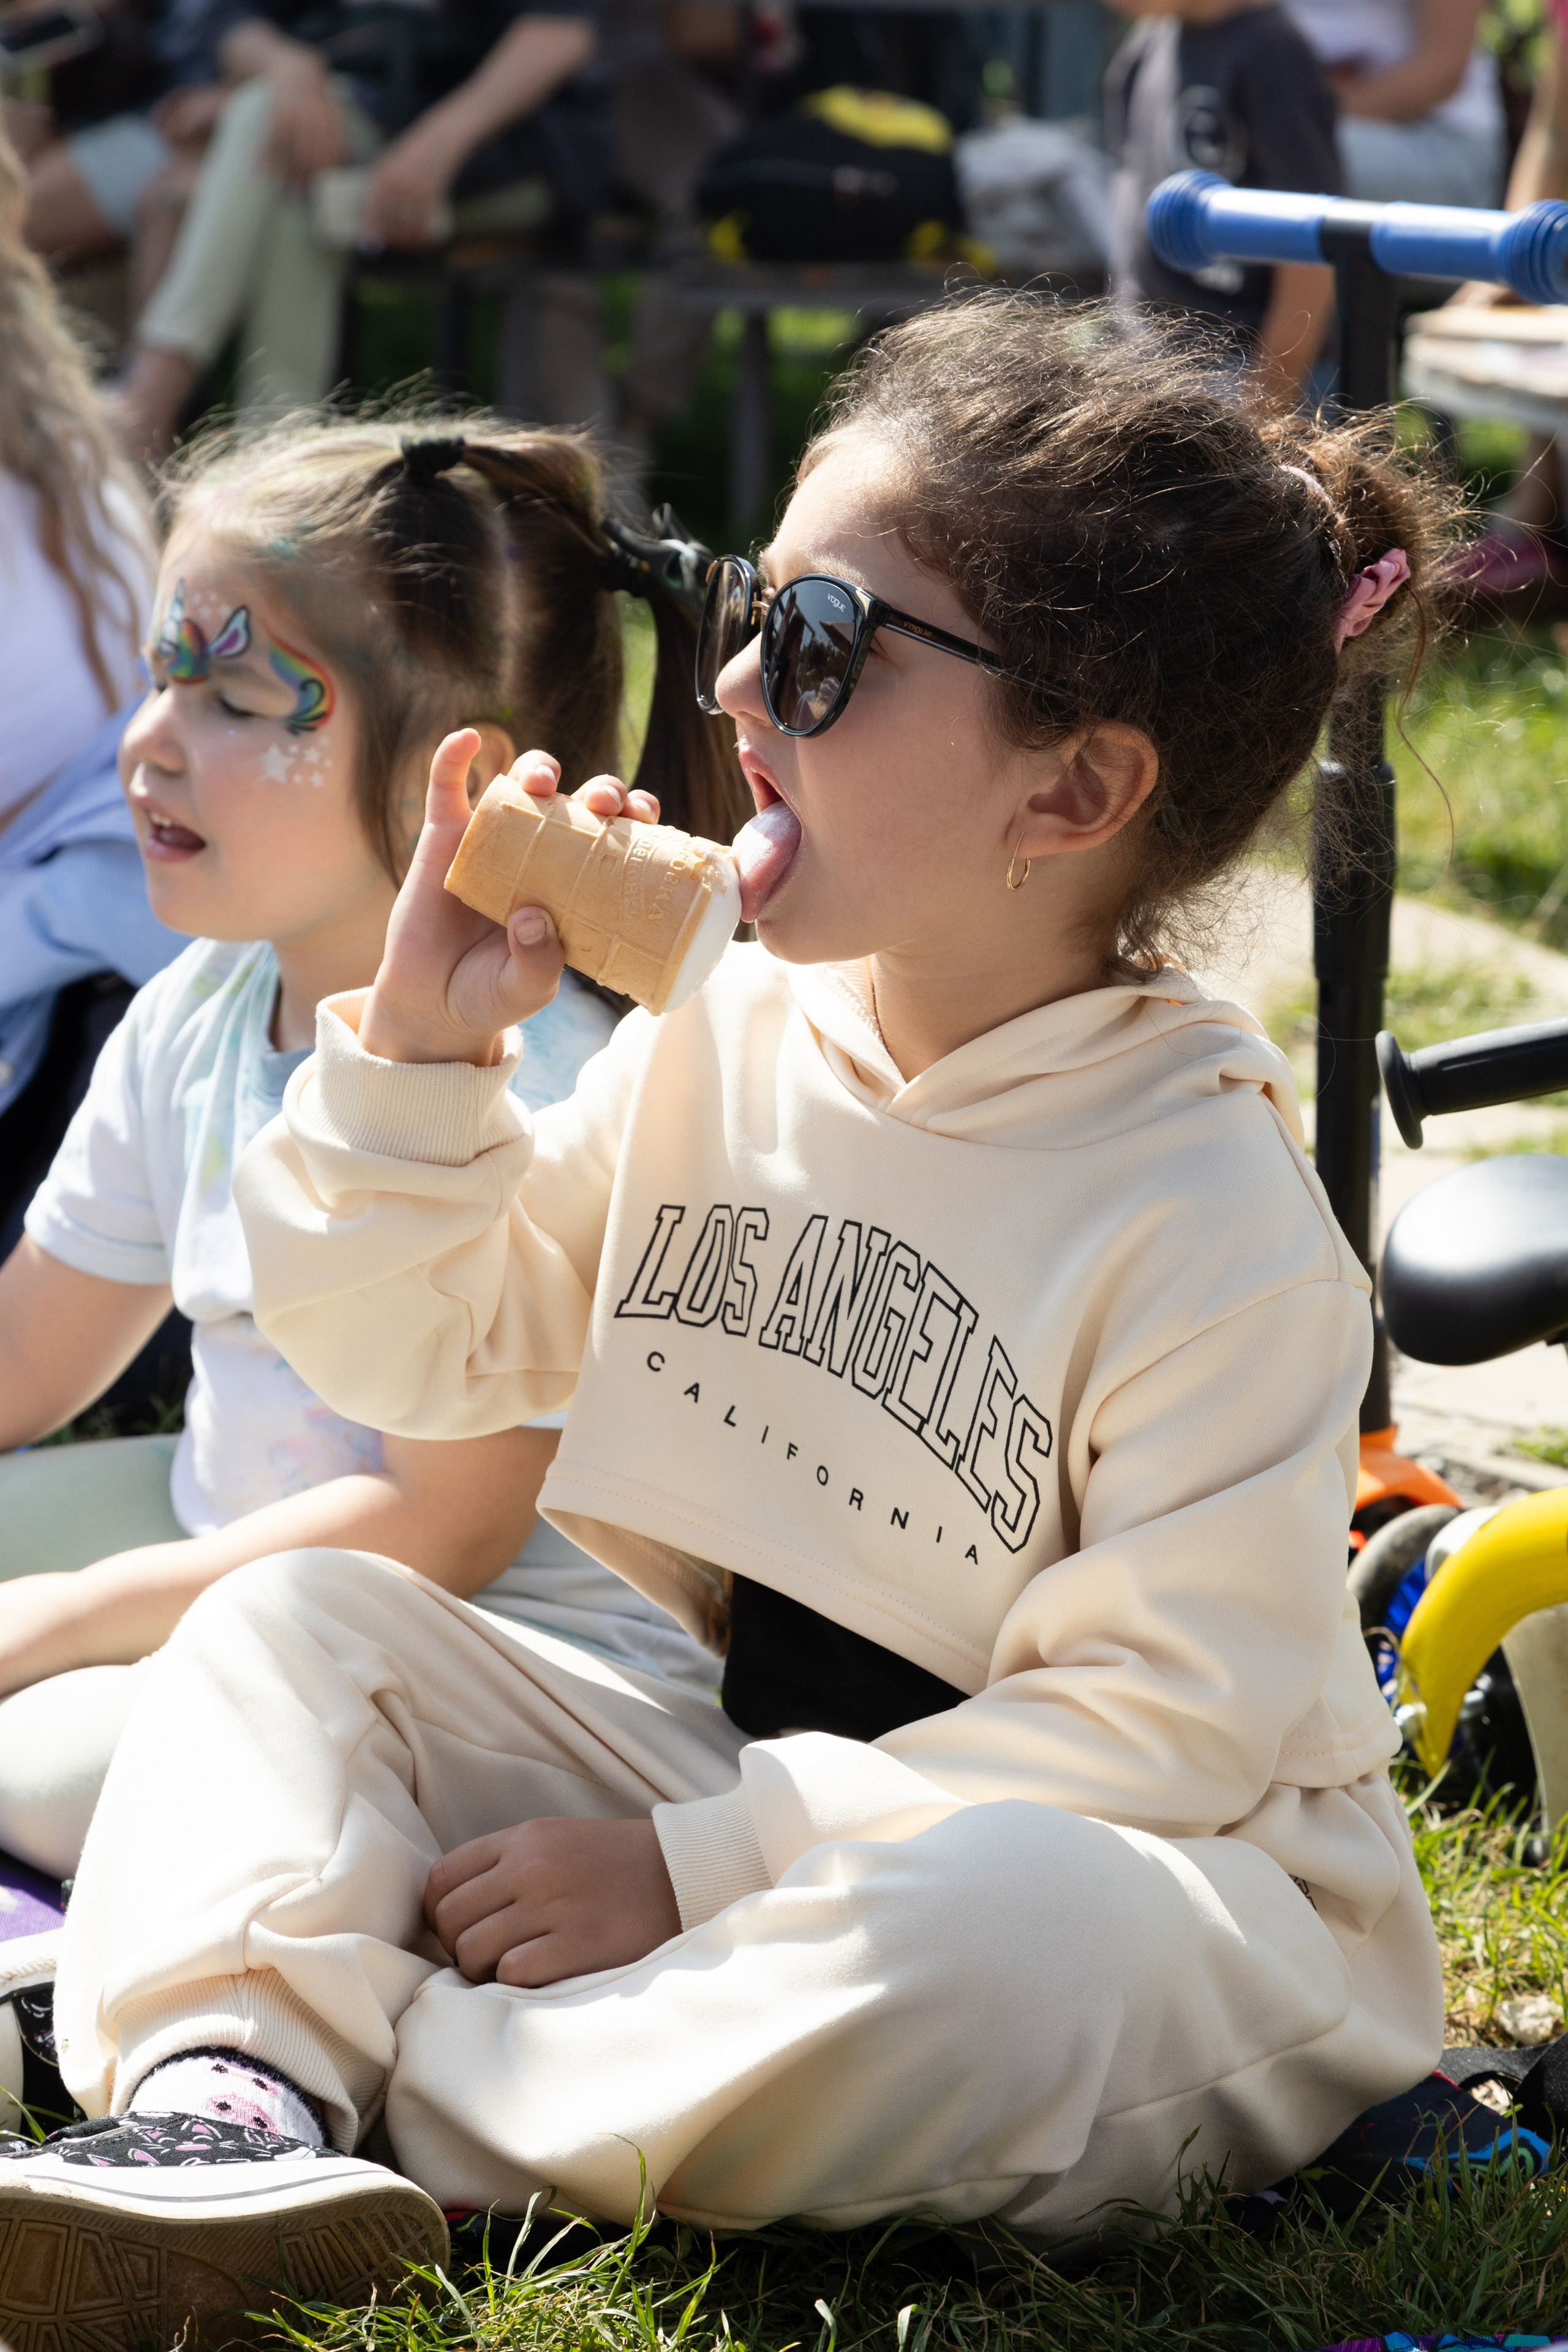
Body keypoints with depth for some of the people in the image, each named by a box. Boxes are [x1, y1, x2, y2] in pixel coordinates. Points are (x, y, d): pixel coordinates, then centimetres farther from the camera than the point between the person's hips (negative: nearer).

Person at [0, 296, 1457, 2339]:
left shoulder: (1207, 1210, -19)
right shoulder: (727, 1037, 1)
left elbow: (1174, 1720, -22)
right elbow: (410, 1348, 11)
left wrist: (696, 1869, -23)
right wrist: (421, 1056, -8)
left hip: (1147, 1874, -6)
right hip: (756, 1774, 6)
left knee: (1002, 1926, -40)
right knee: (297, 1622, -6)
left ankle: (405, 2099, -28)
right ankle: (230, 2090, -29)